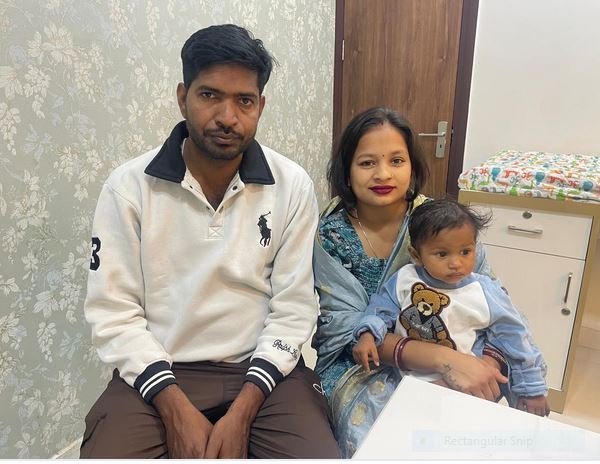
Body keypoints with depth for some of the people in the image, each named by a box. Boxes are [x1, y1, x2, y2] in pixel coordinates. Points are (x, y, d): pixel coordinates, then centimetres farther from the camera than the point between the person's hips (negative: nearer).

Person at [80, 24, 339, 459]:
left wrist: (242, 411, -14)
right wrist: (176, 409, -15)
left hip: (264, 367, 1)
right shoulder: (129, 186, -6)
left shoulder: (293, 186, -6)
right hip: (158, 372, 0)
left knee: (322, 452, -18)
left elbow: (293, 308, -6)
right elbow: (114, 312, -6)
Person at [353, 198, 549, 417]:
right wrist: (368, 335, -16)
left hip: (451, 383, -1)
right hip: (398, 370, 2)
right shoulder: (404, 279, -5)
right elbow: (381, 309, 4)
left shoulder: (486, 295, -7)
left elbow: (514, 339, 2)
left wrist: (533, 391, 8)